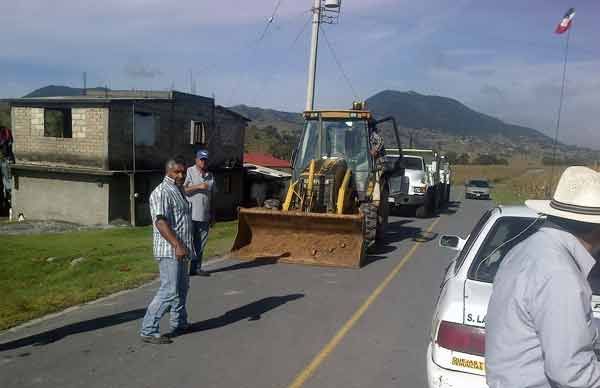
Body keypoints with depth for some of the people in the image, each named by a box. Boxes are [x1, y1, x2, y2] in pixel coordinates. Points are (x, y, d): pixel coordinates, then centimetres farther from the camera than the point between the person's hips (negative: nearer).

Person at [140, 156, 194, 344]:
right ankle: (148, 331, -1)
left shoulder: (179, 190, 16)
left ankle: (179, 324, 33)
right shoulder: (162, 192, -15)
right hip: (170, 251, -10)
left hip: (181, 251, 10)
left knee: (182, 288, 19)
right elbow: (161, 222, -25)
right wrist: (177, 245, -31)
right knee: (169, 292, -9)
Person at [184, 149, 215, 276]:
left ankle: (196, 268, 14)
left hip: (205, 217, 5)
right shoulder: (189, 172, -1)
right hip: (190, 215, -5)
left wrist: (213, 216, 16)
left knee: (200, 244, 7)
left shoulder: (210, 176, 15)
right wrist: (198, 186, -20)